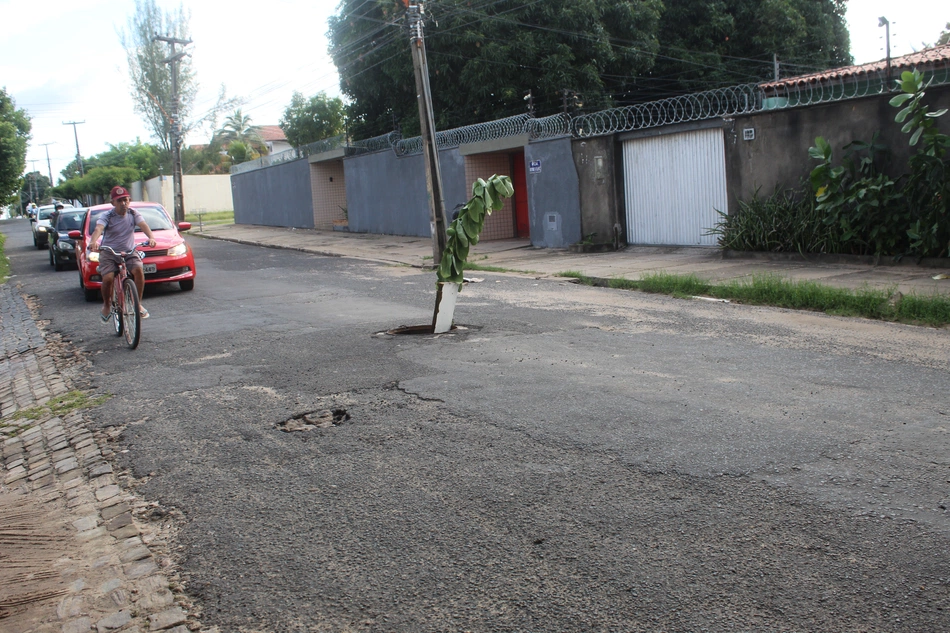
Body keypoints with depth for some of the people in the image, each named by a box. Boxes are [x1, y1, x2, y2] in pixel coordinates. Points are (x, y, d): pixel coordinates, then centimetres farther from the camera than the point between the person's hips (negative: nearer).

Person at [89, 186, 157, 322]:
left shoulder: (133, 214, 1)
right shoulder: (106, 216, -7)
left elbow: (143, 225, -17)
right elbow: (98, 229, -26)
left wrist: (151, 237, -40)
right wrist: (93, 242, -48)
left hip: (129, 252, 2)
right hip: (108, 253, -2)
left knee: (138, 270, -27)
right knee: (108, 278, -24)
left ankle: (138, 304, -11)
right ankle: (106, 306, 6)